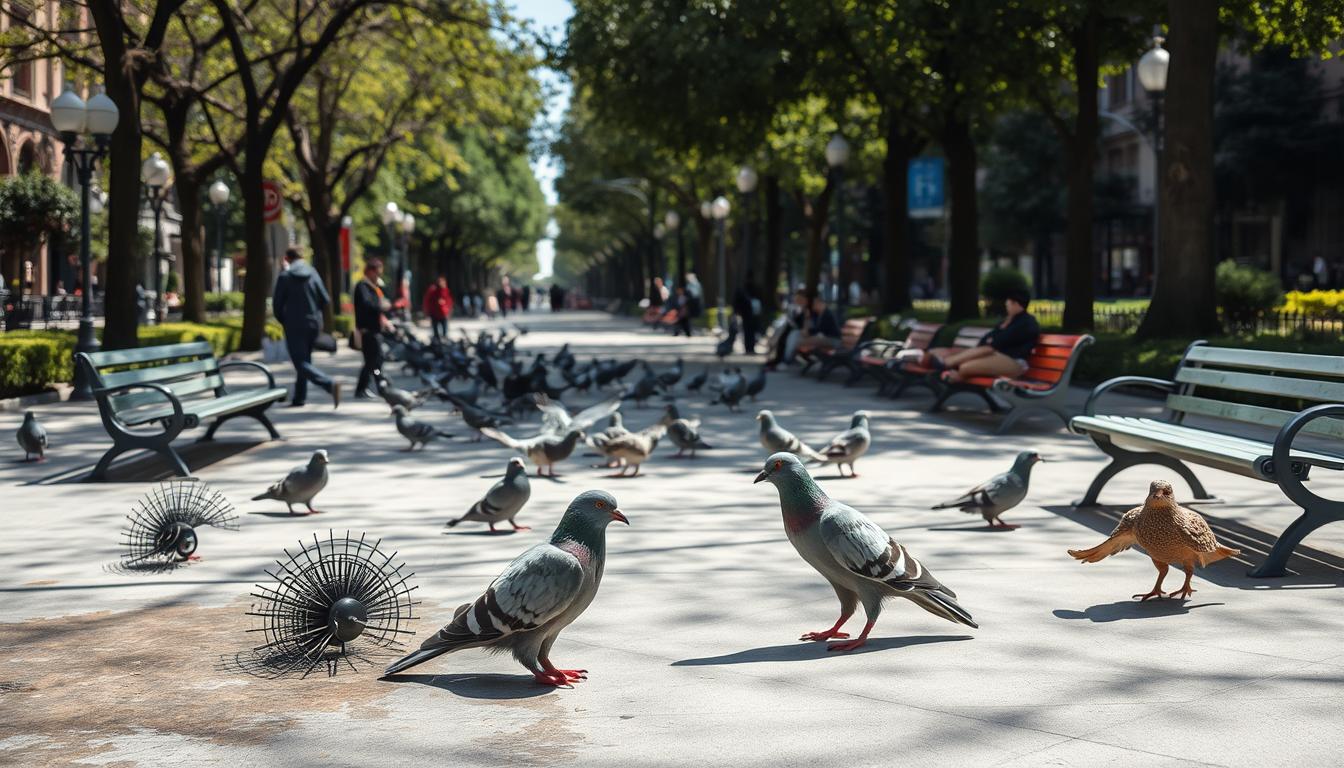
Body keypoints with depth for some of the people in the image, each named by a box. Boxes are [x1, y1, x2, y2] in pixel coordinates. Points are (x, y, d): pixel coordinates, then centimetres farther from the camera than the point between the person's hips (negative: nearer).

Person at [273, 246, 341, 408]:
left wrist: (283, 321, 12)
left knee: (301, 363, -7)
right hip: (314, 324, 5)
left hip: (294, 326, -5)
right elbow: (325, 300, 0)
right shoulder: (313, 274, 1)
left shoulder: (284, 277, -9)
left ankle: (330, 384, -29)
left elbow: (277, 304, -6)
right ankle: (299, 398, 21)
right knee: (304, 360, 18)